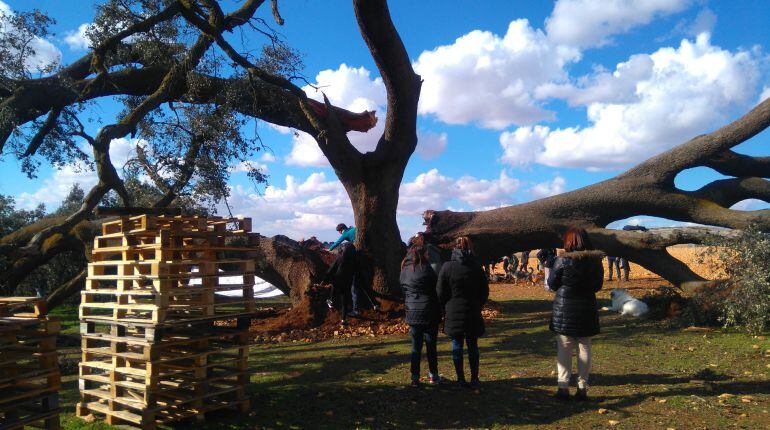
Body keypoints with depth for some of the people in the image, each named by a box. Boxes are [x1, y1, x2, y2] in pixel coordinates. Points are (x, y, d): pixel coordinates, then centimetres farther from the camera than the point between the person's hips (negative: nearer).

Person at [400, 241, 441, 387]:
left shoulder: (404, 271, 5)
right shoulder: (425, 269, -11)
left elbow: (404, 291, 9)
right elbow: (436, 289, -9)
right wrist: (440, 311, 0)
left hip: (412, 313, 4)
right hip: (429, 313, -4)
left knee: (416, 347, 10)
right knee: (431, 345, 9)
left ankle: (415, 377, 11)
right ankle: (433, 375, 19)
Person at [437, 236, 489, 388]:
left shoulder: (447, 267, -8)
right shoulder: (476, 267, -2)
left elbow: (440, 292, -4)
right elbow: (485, 291, 5)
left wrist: (445, 308, 10)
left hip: (453, 313, -2)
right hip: (473, 313, 2)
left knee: (457, 346, 7)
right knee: (473, 345, 10)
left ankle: (461, 379, 11)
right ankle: (474, 379, 13)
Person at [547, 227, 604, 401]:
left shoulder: (562, 261, -15)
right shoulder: (596, 261, -1)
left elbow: (552, 285, -6)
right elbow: (598, 285, 10)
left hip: (564, 310, -3)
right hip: (587, 310, 3)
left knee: (564, 350, 5)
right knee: (584, 349, 11)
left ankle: (563, 387, 6)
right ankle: (583, 388, 15)